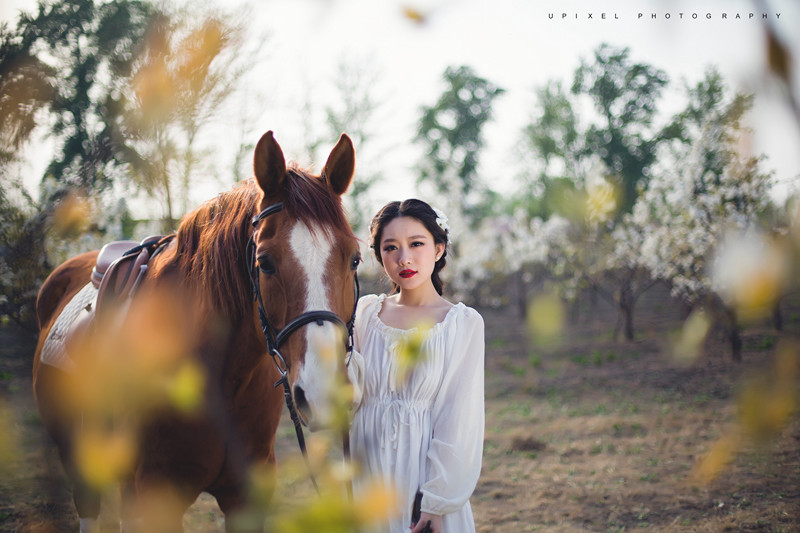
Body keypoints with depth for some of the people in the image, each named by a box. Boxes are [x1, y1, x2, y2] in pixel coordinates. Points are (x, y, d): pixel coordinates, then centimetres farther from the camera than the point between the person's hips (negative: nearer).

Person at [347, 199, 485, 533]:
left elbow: (458, 420, -7)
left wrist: (437, 500, -11)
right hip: (366, 475, 3)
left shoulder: (464, 323, -5)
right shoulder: (366, 312, 4)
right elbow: (349, 398, 2)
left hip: (425, 475, -3)